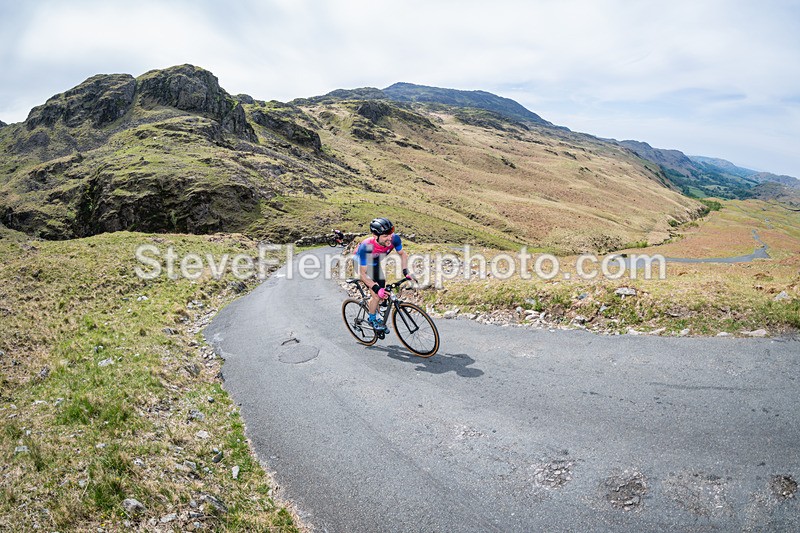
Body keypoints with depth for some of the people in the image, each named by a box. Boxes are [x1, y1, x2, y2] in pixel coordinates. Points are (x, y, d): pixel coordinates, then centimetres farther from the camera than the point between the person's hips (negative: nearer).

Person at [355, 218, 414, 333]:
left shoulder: (394, 239, -31)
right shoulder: (366, 247, -42)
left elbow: (402, 254, -9)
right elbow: (363, 273, -32)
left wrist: (406, 272, -21)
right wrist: (376, 288, -42)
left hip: (375, 264, 5)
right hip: (361, 265, -5)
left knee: (382, 294, 7)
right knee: (377, 295, -14)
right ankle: (373, 319, 12)